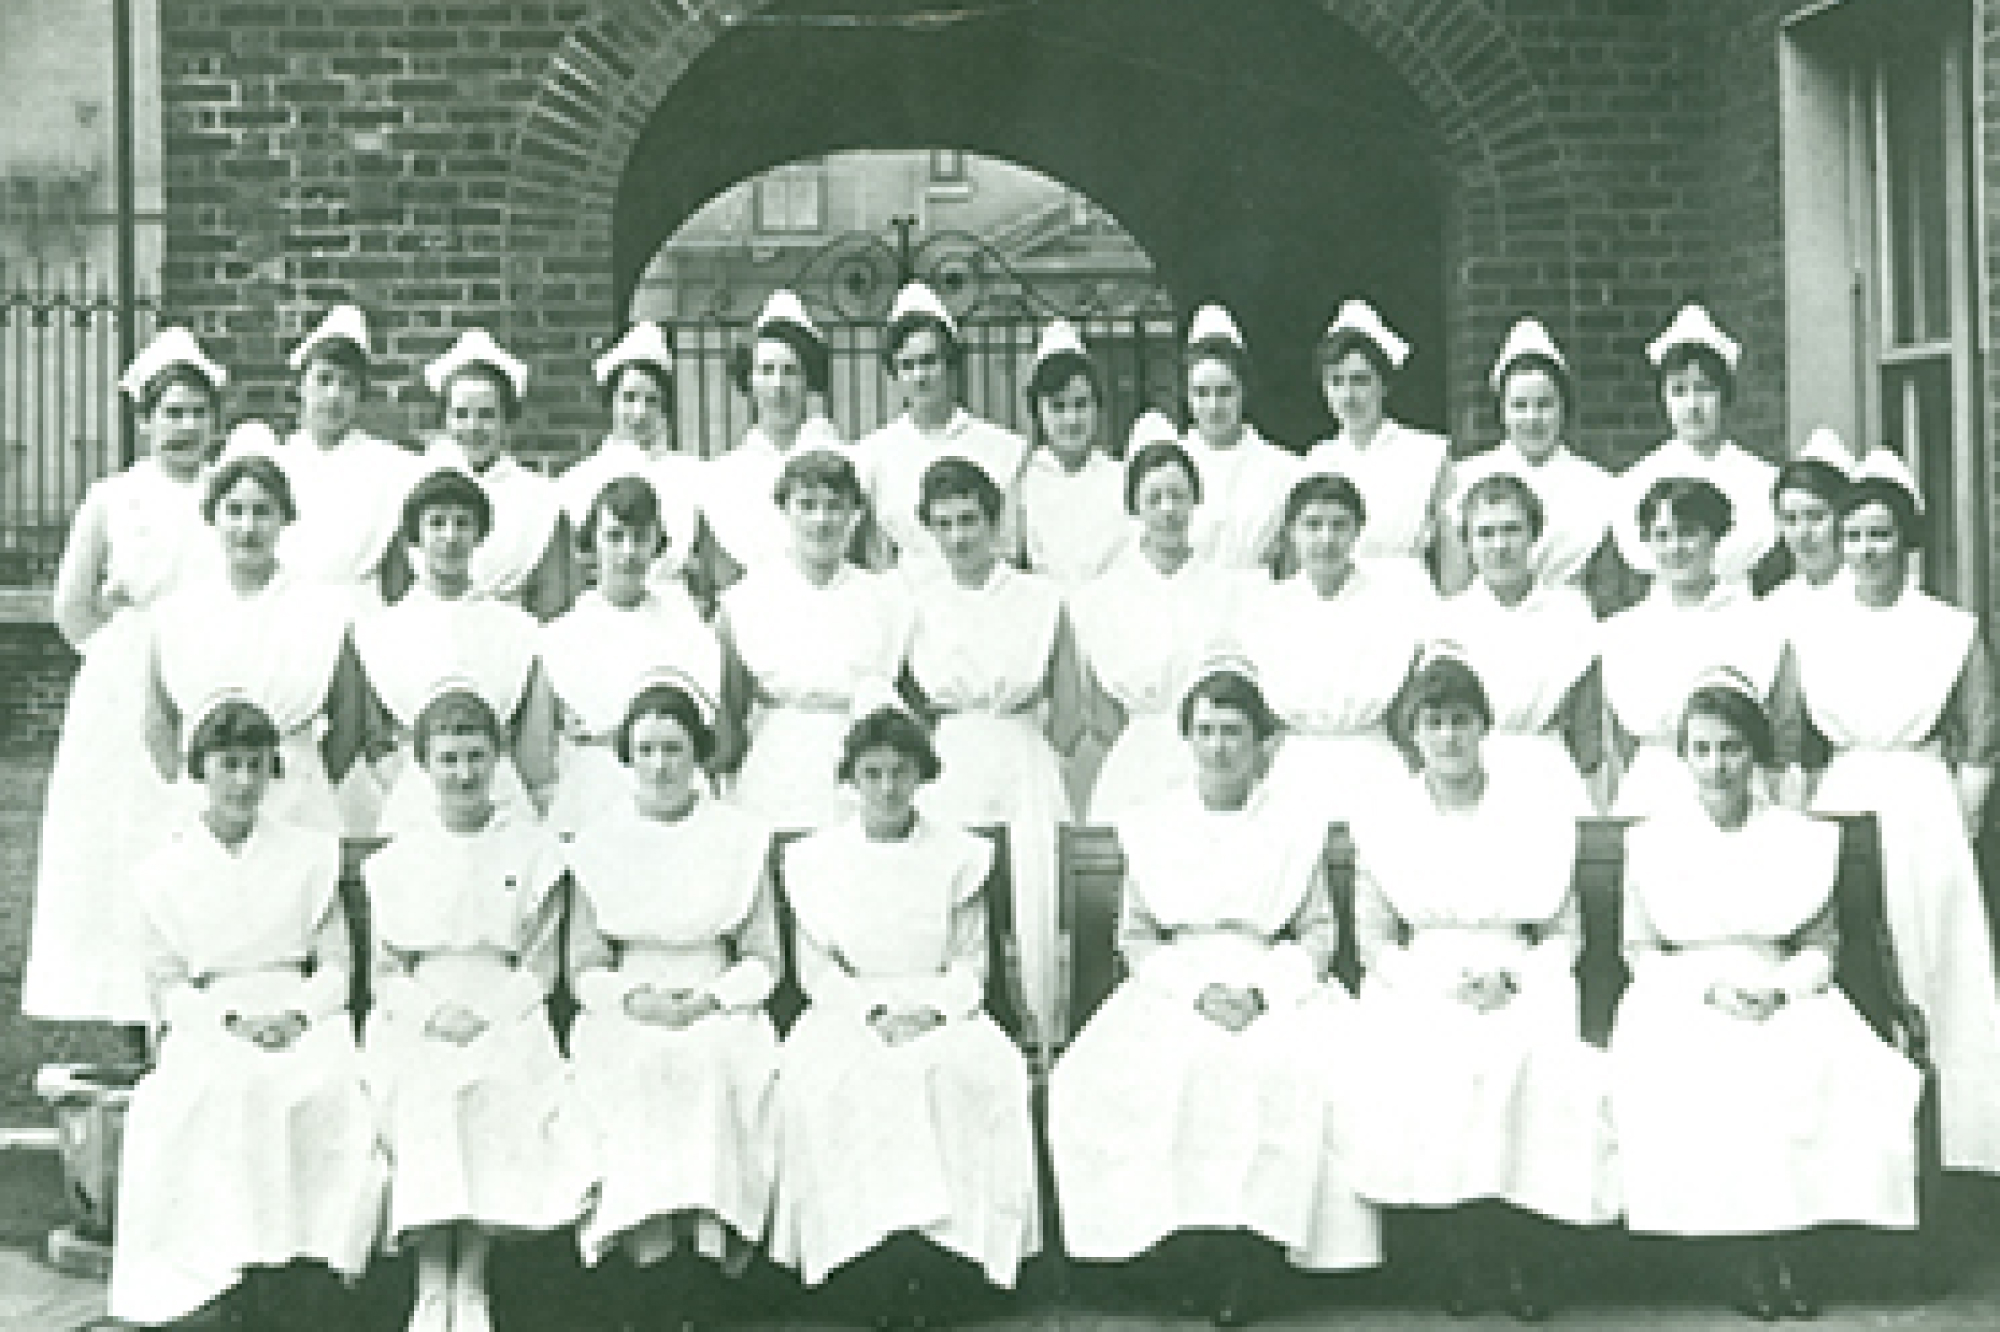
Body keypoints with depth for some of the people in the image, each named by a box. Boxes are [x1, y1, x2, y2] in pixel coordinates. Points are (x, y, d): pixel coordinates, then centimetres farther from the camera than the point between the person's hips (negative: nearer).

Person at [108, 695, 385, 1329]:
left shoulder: (311, 855, 14)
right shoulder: (166, 871, 10)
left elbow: (336, 967, 11)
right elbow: (167, 987, 6)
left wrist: (297, 1014, -10)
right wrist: (231, 1018, -12)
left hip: (306, 1024, 1)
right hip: (208, 1032, -1)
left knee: (342, 1101, -32)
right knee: (230, 1097, -36)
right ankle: (245, 1278, -30)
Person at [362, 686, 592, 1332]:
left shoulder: (532, 850, 9)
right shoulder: (398, 859, 13)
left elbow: (542, 963, 5)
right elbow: (385, 971, 9)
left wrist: (488, 1015, -11)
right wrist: (432, 1013, -10)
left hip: (505, 1020, -1)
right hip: (419, 1024, 1)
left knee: (495, 1091, -29)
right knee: (420, 1090, -27)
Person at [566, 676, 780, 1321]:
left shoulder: (740, 838, 7)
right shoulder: (600, 840, 8)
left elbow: (764, 960, 7)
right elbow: (585, 969, 6)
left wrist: (709, 998, -12)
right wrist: (635, 998, -14)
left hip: (718, 1011, 0)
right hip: (624, 1013, 0)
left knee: (718, 1058, -33)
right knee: (632, 1064, -32)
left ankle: (710, 1227, -36)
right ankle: (646, 1232, -36)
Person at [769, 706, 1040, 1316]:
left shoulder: (960, 854, 8)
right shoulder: (816, 858, 8)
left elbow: (970, 963, 4)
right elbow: (816, 967, 2)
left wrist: (930, 1011, -15)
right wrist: (874, 1011, -14)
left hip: (941, 1011, 0)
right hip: (849, 1011, 0)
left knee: (983, 1069, -32)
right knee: (816, 1073, -33)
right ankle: (878, 1256, -30)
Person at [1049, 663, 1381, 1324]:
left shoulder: (1295, 830, 10)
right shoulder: (1151, 827, 11)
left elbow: (1318, 931, 7)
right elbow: (1135, 934, 8)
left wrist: (1261, 991, -11)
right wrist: (1198, 990, -9)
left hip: (1278, 990, 0)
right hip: (1175, 990, 0)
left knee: (1321, 1073, -30)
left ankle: (1250, 1255, -22)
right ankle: (1199, 1256, -20)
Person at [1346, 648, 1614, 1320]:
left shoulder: (1535, 812, 6)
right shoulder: (1387, 820, 8)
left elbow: (1565, 932, 7)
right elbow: (1374, 936, 6)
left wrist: (1511, 980, -12)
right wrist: (1437, 983, -11)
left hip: (1519, 984, 0)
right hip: (1419, 986, 0)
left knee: (1533, 1061, -33)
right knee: (1414, 1069, -32)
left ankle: (1513, 1257, -13)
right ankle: (1468, 1261, -15)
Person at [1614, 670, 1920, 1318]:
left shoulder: (1803, 839, 6)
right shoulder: (1654, 842, 3)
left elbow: (1822, 944, 9)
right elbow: (1639, 949, 5)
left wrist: (1780, 986, -12)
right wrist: (1712, 985, -12)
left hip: (1784, 999, 1)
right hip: (1682, 1003, -1)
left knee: (1836, 1079, -30)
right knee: (1687, 1089, -34)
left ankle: (1778, 1243, -12)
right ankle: (1746, 1253, -16)